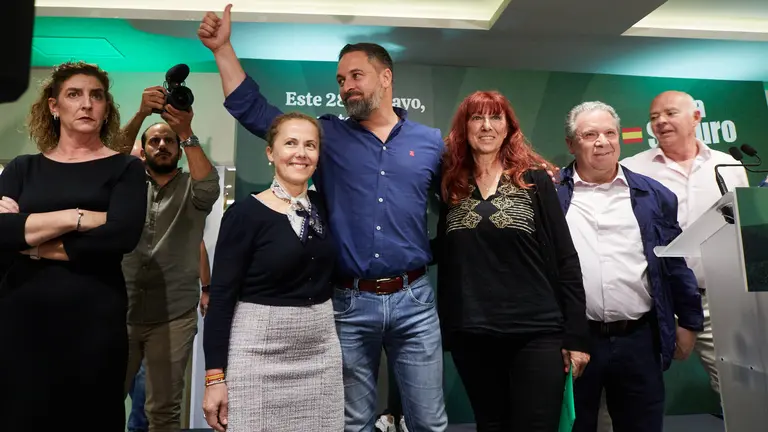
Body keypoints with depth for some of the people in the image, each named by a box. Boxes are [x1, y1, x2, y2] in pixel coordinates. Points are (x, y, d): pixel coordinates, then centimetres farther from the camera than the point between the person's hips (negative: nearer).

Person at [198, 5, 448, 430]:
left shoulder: (429, 141, 5)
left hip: (413, 300, 0)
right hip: (350, 303, 0)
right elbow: (253, 110, 2)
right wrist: (223, 48, -3)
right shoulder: (327, 134, 4)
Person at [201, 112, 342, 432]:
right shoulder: (244, 213, -10)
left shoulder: (322, 206, 4)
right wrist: (215, 376, -11)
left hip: (321, 351, 5)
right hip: (259, 354, -4)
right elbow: (221, 297, -10)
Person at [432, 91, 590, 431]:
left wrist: (576, 334, -5)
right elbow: (438, 255, 10)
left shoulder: (534, 181, -1)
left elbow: (565, 259, -2)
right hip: (471, 335, 3)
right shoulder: (449, 186, 5)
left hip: (537, 333, -2)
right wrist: (446, 327, 0)